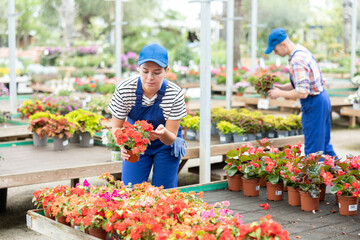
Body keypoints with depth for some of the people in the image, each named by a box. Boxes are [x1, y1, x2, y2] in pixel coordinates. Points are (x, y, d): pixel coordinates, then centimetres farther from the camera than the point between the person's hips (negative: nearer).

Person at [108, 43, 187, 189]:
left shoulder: (175, 94, -26)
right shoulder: (124, 89, -24)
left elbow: (171, 139, -20)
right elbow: (116, 127, -12)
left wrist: (163, 133, -44)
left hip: (165, 145, 0)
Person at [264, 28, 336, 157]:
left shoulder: (297, 61, -24)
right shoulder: (303, 51, 7)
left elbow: (302, 93, -28)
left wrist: (280, 93, -15)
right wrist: (282, 87, 9)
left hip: (314, 105, -10)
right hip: (323, 99, 10)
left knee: (313, 151, 1)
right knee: (324, 143, 21)